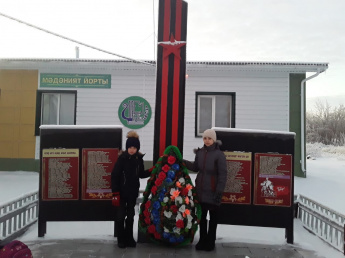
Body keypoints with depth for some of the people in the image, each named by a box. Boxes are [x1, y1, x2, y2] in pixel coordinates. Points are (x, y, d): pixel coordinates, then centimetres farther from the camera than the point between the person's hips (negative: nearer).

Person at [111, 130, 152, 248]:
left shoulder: (139, 159, 0)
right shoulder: (122, 158, -13)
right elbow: (115, 175, -13)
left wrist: (152, 170, -3)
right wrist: (115, 193, -15)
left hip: (133, 192, 4)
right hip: (122, 192, -4)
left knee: (130, 216, 13)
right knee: (121, 215, 1)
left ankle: (129, 238, 26)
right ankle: (121, 239, 18)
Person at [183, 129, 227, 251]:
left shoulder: (219, 154, -14)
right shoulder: (200, 152, 3)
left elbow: (222, 175, -14)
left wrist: (219, 191, -17)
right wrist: (182, 161, 7)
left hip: (213, 191, -5)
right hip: (201, 190, 5)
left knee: (213, 217, 12)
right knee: (201, 216, 15)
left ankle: (210, 242, 26)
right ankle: (203, 240, 31)